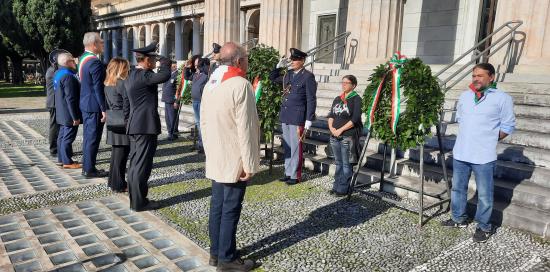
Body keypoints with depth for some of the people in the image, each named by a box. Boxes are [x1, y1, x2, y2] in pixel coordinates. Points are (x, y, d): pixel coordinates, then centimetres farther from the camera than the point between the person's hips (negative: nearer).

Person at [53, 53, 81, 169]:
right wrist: (75, 117, -21)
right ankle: (67, 161, 3)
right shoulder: (68, 77, -21)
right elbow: (70, 99, -23)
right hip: (69, 114, -10)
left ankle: (61, 158, 28)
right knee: (68, 138, -3)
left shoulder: (58, 73, 11)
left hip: (61, 113, 10)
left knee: (62, 136, 18)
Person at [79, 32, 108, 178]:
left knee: (87, 136, 15)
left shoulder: (82, 59, 13)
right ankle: (90, 170, 5)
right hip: (94, 106, -10)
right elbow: (98, 88, -21)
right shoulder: (95, 62, -19)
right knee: (93, 138, -2)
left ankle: (86, 167, 24)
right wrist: (104, 109, -17)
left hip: (85, 104, 10)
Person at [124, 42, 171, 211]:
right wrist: (164, 61, -11)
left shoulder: (131, 76, 15)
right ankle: (139, 202, 5)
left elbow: (126, 103, 20)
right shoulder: (143, 75, -16)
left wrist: (129, 120, 27)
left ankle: (135, 198, 25)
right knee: (142, 165, -3)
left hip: (134, 126, 10)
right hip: (146, 126, -10)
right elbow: (164, 76, -31)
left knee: (135, 163, 15)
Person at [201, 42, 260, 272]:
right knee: (230, 209, 1)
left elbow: (204, 123, 14)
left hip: (215, 159, 8)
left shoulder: (210, 84, 10)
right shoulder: (241, 85, -18)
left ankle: (215, 252, 26)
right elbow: (245, 129, -20)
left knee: (217, 205, 14)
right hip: (234, 161, -8)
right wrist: (249, 164, -16)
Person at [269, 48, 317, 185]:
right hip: (285, 116, 7)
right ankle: (288, 172, 24)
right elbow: (273, 78, 27)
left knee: (295, 147, 0)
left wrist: (309, 119, -13)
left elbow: (311, 100, -9)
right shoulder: (288, 74, 11)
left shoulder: (308, 76, -7)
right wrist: (279, 66, 11)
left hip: (297, 117, -7)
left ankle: (295, 175, 10)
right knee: (286, 147, 13)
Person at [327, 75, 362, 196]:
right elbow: (331, 115, 13)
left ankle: (343, 189, 7)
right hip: (334, 136, 6)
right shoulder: (337, 99, 15)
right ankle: (336, 186, 22)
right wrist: (331, 127, -5)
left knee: (346, 164, 0)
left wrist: (341, 129, -14)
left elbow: (355, 119, -13)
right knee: (338, 163, 14)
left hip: (348, 136, -6)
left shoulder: (356, 99, -4)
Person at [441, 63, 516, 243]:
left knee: (484, 194, 4)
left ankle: (484, 227, 22)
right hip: (460, 153, 5)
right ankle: (459, 219, 36)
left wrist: (489, 140, 0)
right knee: (458, 188, 17)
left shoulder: (502, 98, -6)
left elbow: (508, 126, -3)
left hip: (484, 156, -5)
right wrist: (467, 137, 12)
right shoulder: (464, 96, 9)